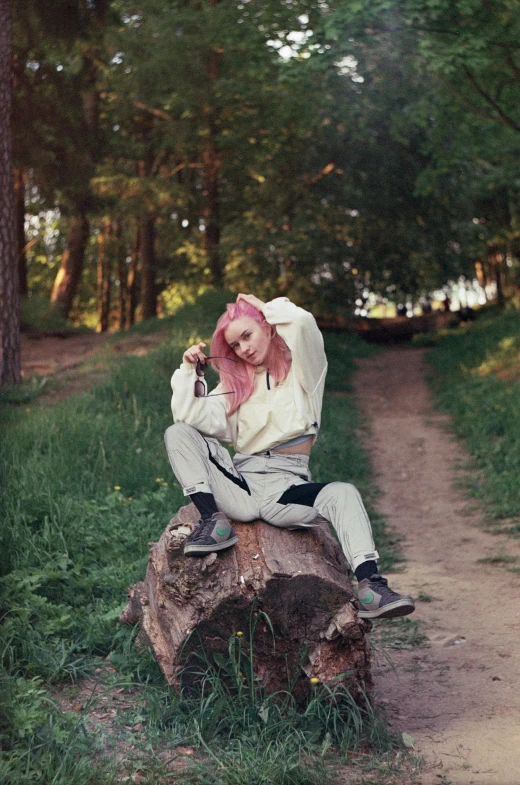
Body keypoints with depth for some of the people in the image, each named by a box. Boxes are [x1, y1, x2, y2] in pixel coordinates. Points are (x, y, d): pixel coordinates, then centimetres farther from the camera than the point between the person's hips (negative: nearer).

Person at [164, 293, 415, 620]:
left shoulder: (301, 370, 10)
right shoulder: (235, 383, 20)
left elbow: (302, 323, -12)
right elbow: (195, 417, 5)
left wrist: (264, 306, 4)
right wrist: (190, 372, -1)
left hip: (286, 489, -3)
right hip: (239, 486, 4)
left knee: (343, 493, -33)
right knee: (178, 434, -12)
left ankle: (371, 587, -45)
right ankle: (213, 521, -25)